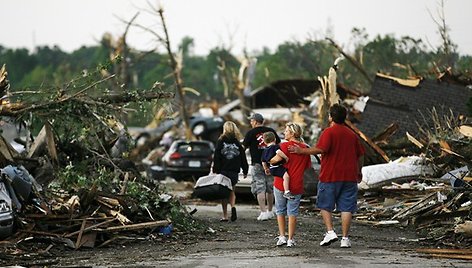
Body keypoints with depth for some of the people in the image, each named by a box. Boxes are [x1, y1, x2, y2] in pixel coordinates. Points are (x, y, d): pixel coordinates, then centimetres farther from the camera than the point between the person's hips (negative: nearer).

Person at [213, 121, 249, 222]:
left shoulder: (221, 141, -3)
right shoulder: (237, 143, 2)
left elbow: (216, 158, -6)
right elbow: (243, 158, 6)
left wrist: (215, 170, -4)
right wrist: (245, 171, 13)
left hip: (223, 171, -2)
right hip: (234, 172, 2)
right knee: (231, 191, 14)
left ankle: (225, 215, 4)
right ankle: (233, 207, -13)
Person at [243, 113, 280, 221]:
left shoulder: (251, 133, -4)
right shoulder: (271, 131, 8)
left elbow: (244, 147, -2)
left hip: (257, 164, -4)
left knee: (259, 188, -4)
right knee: (270, 188, 13)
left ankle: (263, 212, -13)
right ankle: (270, 211, 21)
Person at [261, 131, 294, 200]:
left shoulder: (265, 151, 17)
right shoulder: (275, 146, -6)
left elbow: (263, 162, 23)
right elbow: (279, 152, -29)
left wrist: (266, 169, 38)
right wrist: (286, 157, -19)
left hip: (271, 169, 9)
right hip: (277, 167, -9)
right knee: (286, 176, -27)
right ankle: (286, 192, -40)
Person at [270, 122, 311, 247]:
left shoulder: (285, 145, -11)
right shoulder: (305, 148, 3)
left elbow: (277, 158, -25)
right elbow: (308, 166, 11)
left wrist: (268, 162, -6)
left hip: (281, 183, -3)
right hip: (297, 185, 3)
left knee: (280, 211, 11)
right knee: (292, 212, 7)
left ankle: (282, 237, 8)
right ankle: (290, 239, 5)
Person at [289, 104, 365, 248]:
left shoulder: (329, 132, -7)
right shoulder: (352, 134, 12)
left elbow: (321, 149, -22)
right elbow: (360, 155, 16)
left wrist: (301, 151, -14)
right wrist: (358, 171, 29)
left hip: (330, 176, -4)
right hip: (349, 177, 4)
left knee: (325, 205, 11)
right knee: (346, 208, 3)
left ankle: (330, 231, -3)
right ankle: (345, 238, 1)